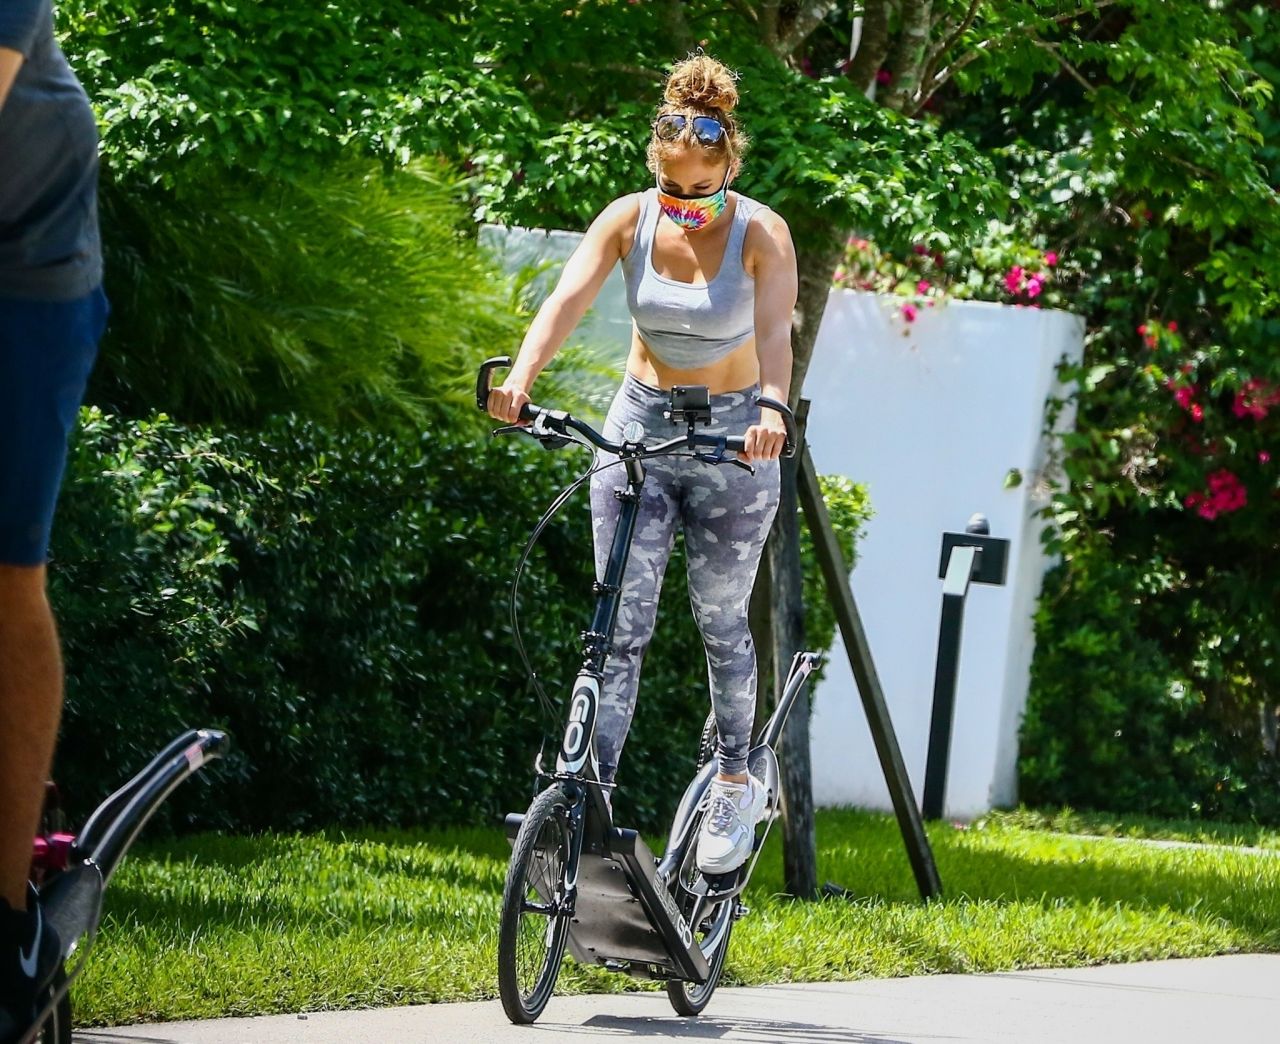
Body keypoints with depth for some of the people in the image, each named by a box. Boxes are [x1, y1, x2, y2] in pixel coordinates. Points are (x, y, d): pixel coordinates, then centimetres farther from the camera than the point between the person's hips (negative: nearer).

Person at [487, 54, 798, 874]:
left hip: (732, 439, -2)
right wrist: (522, 378, -41)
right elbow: (568, 300, -22)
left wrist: (772, 412, -49)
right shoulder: (629, 221, -9)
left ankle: (737, 787, 26)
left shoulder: (761, 235, -14)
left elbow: (775, 333, -29)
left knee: (721, 621, 7)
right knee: (622, 626, -4)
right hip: (639, 426, 2)